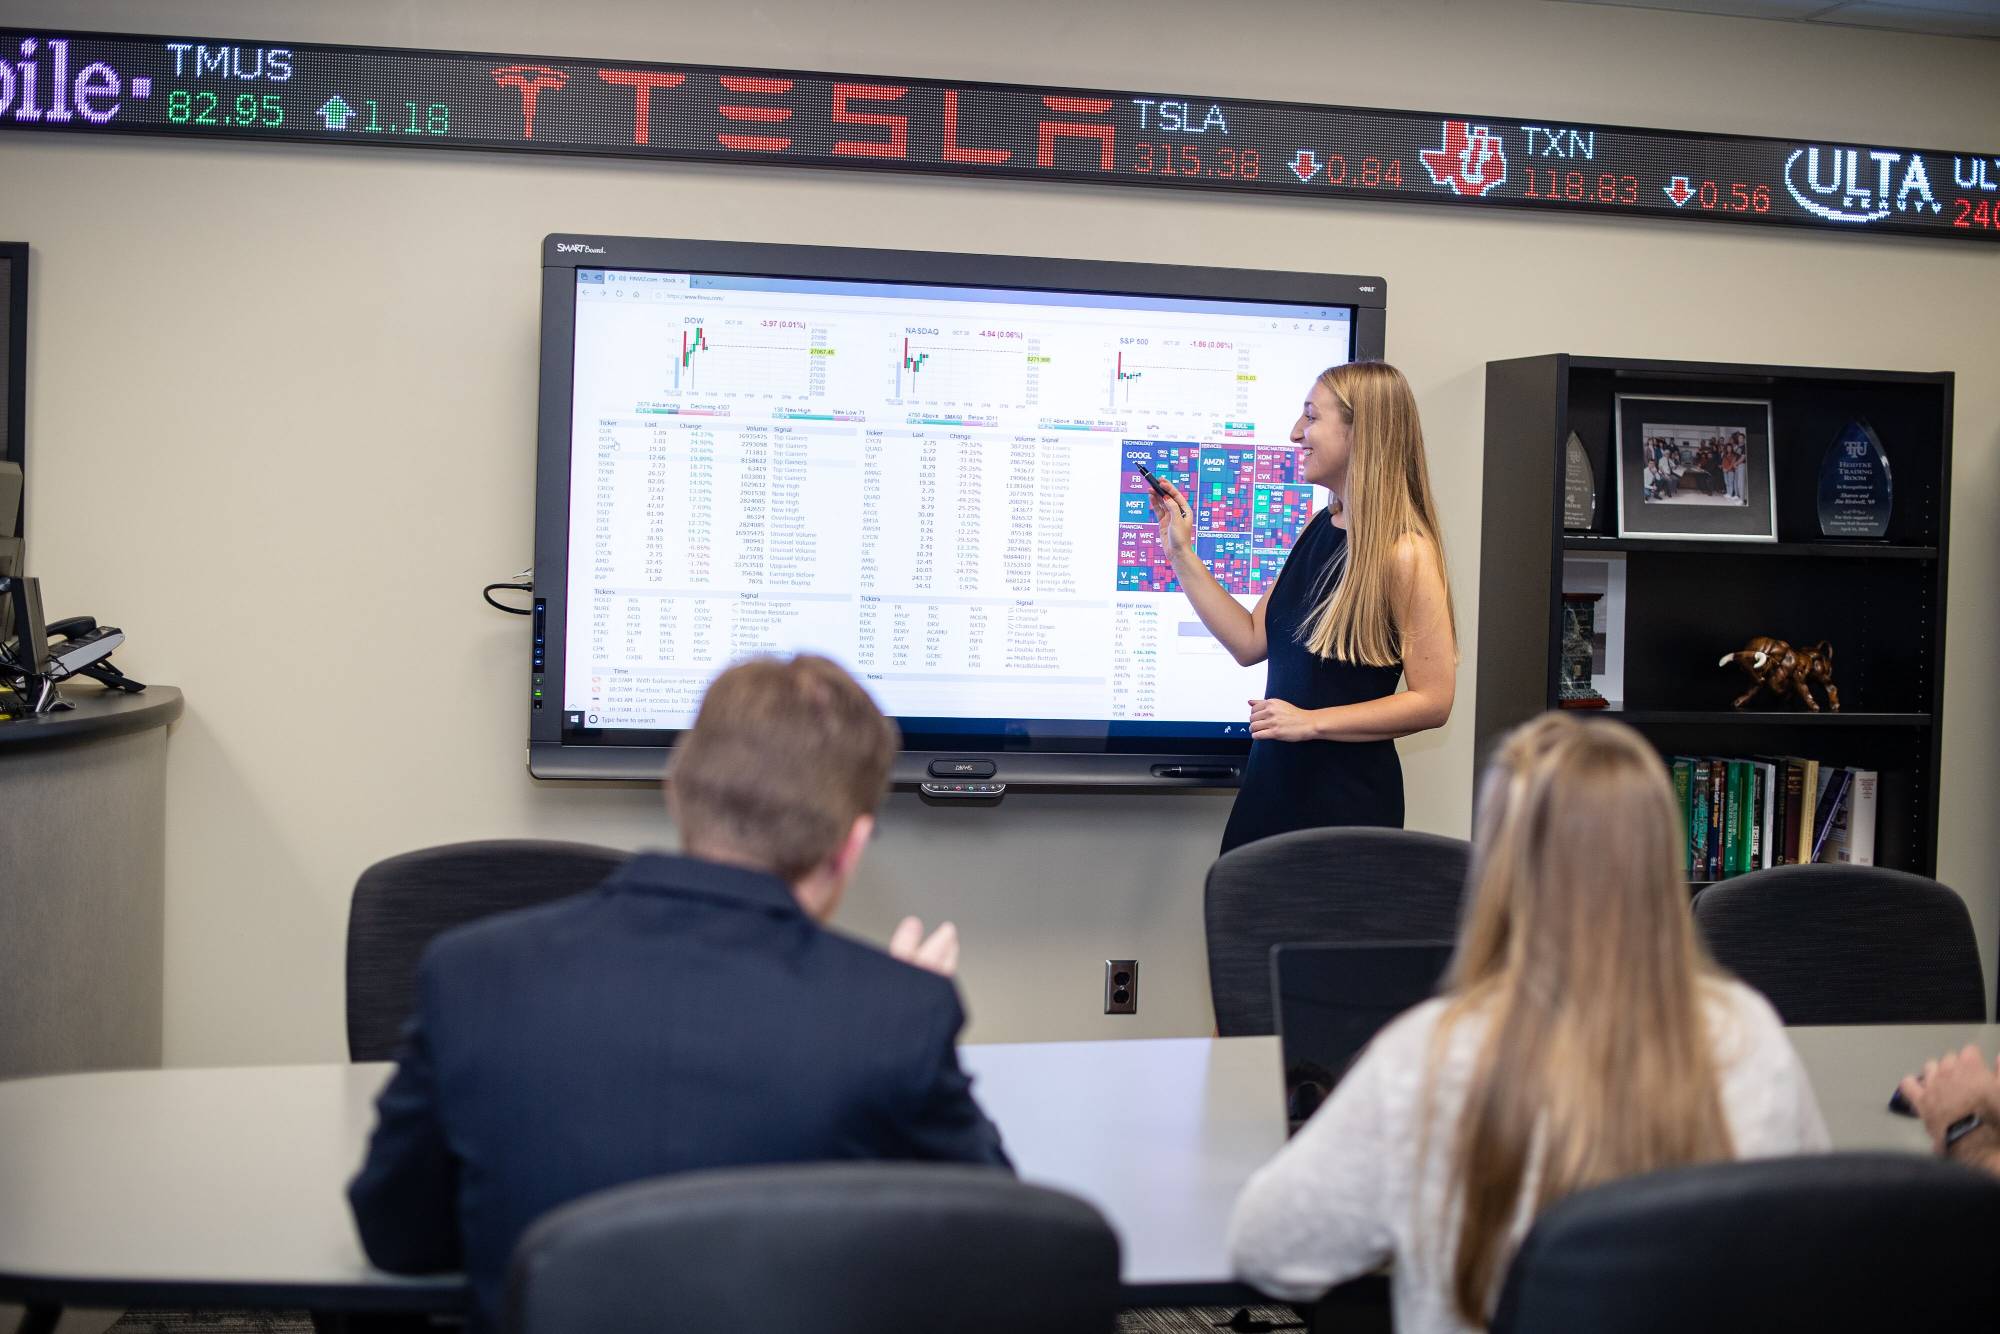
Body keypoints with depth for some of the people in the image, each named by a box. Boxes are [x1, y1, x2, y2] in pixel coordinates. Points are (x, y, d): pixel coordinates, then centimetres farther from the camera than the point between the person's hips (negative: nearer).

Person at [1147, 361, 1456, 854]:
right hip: (1272, 779, 7)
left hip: (1346, 795, -7)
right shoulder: (1319, 530, 8)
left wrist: (1312, 722, -20)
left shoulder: (1405, 553, -16)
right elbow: (1251, 642, 9)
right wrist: (1182, 554, 6)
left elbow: (1433, 700, -17)